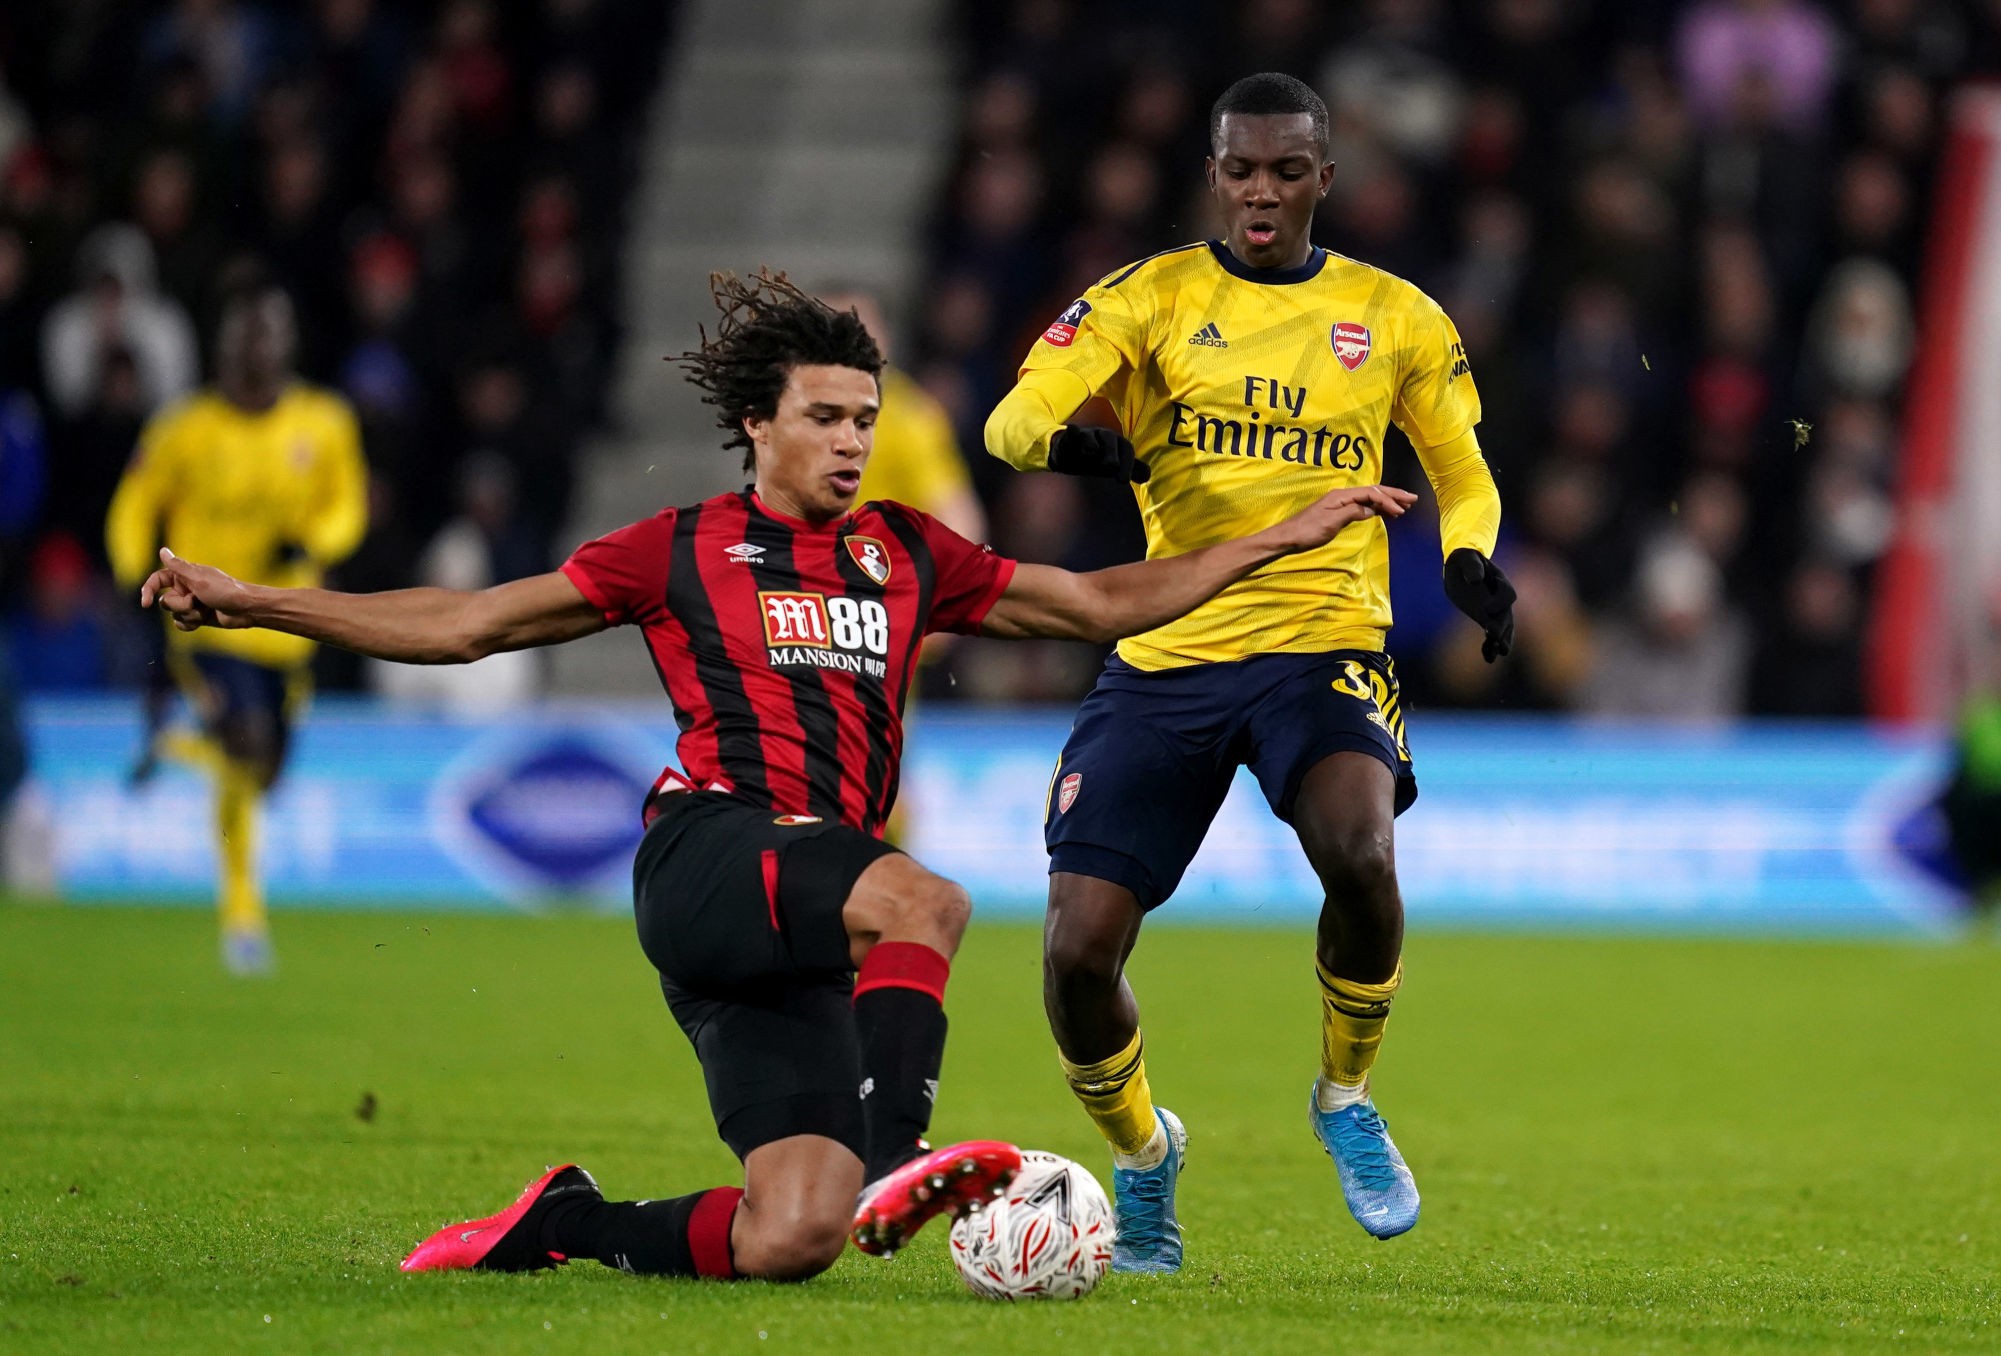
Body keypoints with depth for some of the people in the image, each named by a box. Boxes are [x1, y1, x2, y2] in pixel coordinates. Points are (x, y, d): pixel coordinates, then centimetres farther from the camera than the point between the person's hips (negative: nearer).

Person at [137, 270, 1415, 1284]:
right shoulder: (684, 551, 9)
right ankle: (887, 1167, -40)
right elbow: (463, 625, 11)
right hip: (709, 855, -5)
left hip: (810, 923, 5)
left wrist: (1287, 535, 21)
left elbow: (1100, 602, 25)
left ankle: (561, 1225, 14)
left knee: (789, 1243, -10)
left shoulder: (907, 554, 19)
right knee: (925, 901, -35)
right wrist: (250, 601, 6)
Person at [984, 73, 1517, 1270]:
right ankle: (1142, 1151, 22)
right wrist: (1066, 440, -31)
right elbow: (1013, 416, -7)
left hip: (1325, 644, -1)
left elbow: (1464, 475, 18)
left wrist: (1471, 560, -4)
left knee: (1359, 856, -32)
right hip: (1166, 659, 1)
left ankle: (1348, 1097, -2)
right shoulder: (1153, 298, 4)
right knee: (1078, 951, -10)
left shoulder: (1395, 318, 8)